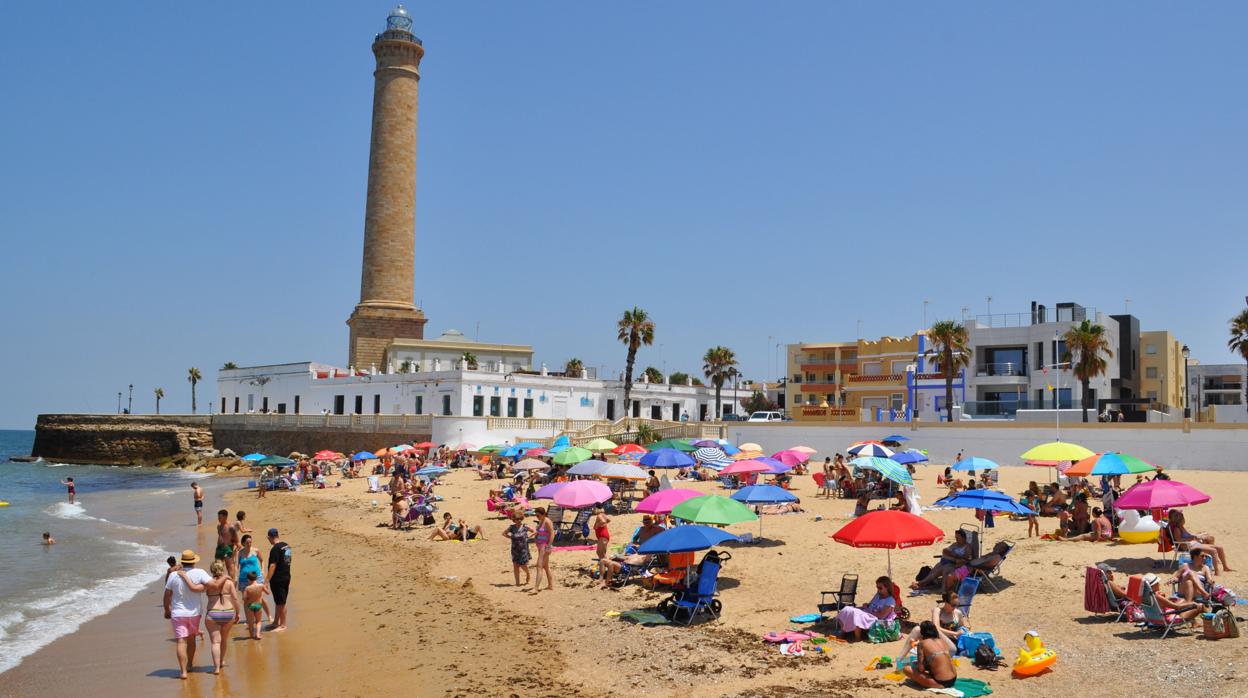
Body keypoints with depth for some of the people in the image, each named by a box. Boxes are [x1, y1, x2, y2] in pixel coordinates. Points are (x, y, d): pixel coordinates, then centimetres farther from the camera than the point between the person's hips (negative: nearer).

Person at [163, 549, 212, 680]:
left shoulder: (173, 575, -6)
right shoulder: (199, 573, -11)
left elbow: (167, 596, 3)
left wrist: (167, 610, 17)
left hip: (178, 613, -1)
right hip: (194, 612, 1)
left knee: (181, 642, -3)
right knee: (191, 639, 21)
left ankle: (183, 671, -10)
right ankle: (189, 665, 35)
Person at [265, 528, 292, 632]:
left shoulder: (275, 549, -20)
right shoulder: (286, 545, 8)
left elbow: (273, 565, -23)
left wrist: (267, 579, -21)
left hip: (278, 579, -9)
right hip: (286, 576, 9)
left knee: (281, 603, 1)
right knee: (278, 602, 19)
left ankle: (283, 625, 8)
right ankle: (276, 623, 29)